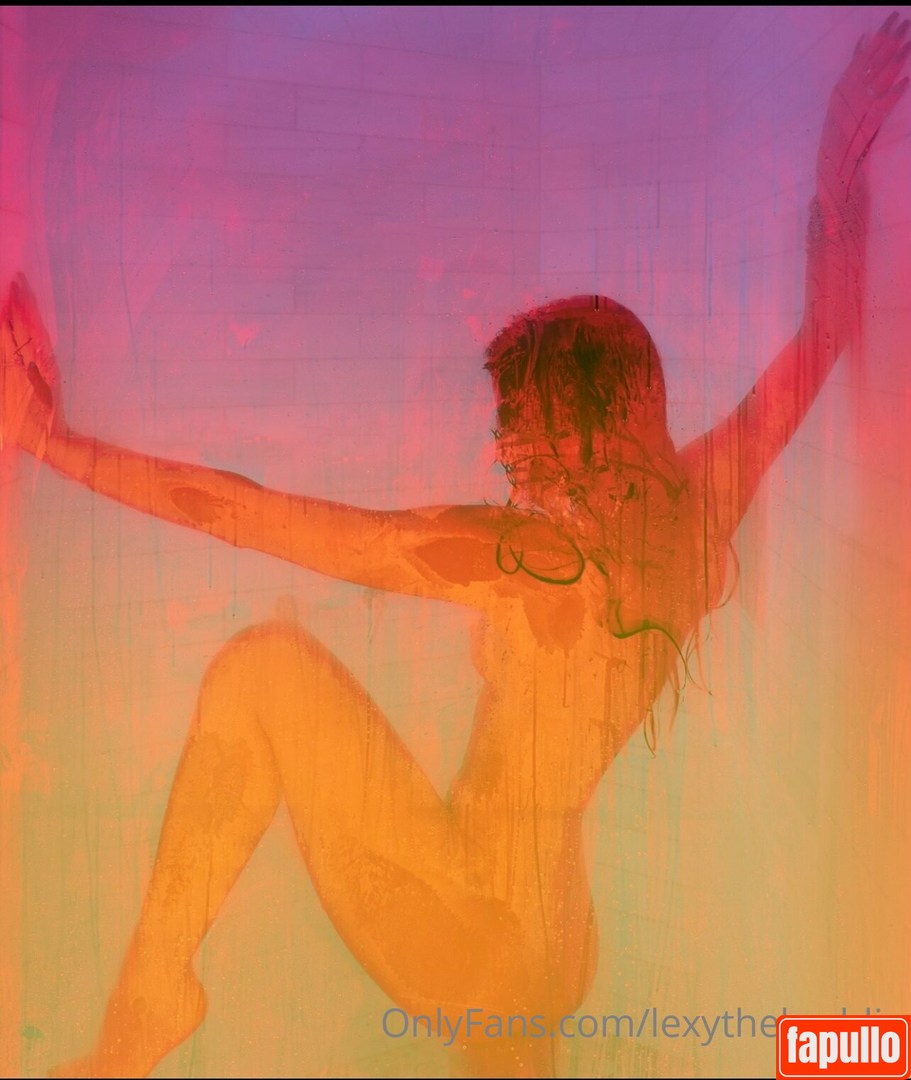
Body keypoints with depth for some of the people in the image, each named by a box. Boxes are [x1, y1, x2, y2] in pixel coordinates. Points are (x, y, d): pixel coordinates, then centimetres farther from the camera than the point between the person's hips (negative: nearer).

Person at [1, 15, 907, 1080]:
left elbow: (251, 515, -19)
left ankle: (152, 992, -1)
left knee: (267, 661, -6)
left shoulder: (522, 554, -20)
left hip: (462, 939, -7)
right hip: (556, 959, 7)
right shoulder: (704, 509, -2)